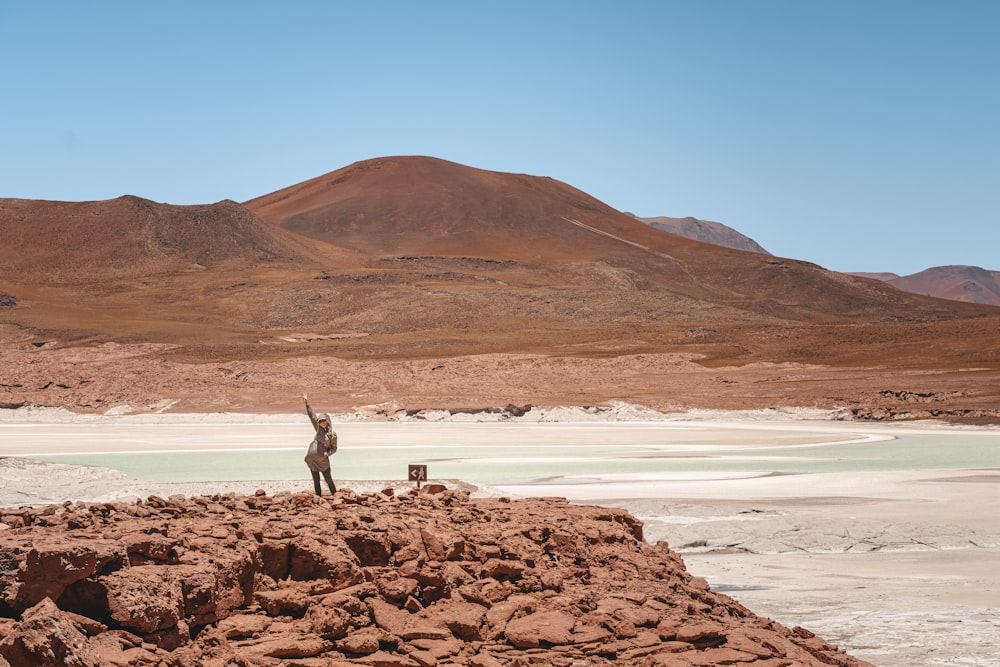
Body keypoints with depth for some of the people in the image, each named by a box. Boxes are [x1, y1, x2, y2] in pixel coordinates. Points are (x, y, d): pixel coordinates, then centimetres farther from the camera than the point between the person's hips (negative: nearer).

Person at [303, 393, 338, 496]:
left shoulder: (332, 434, -4)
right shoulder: (319, 429, 7)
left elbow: (334, 448, 1)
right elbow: (312, 415, 7)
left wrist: (326, 454, -17)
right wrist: (307, 403, 3)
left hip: (323, 460, -5)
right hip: (312, 459, 5)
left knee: (329, 480, -1)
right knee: (316, 481, 9)